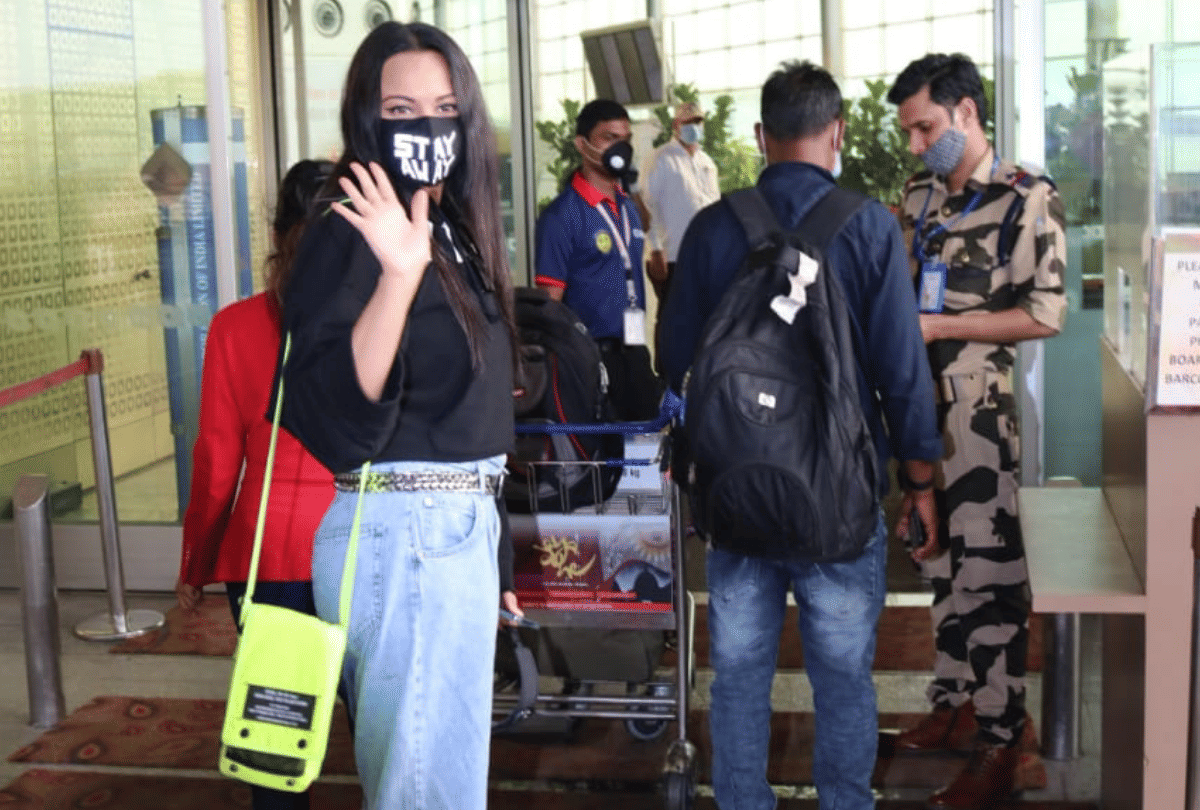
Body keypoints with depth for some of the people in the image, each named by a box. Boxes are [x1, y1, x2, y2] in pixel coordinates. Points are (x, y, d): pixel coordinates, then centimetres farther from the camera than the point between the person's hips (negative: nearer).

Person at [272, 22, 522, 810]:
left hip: (459, 522, 9)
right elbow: (331, 409, -27)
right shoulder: (351, 233, -14)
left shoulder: (455, 231, 12)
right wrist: (399, 272, -37)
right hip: (404, 532, -9)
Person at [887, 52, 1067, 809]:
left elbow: (1045, 314, -15)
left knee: (989, 569, -2)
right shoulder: (919, 196, 12)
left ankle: (1001, 741, 7)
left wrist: (937, 327, -16)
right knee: (943, 560, 14)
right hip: (922, 405, 7)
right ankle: (957, 699, 28)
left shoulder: (1028, 199, -9)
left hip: (986, 412, -7)